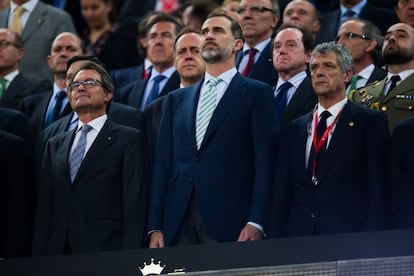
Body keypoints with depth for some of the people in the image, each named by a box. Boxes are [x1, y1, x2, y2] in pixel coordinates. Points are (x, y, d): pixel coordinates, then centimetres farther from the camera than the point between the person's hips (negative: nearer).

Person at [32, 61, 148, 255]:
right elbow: (44, 208, 15)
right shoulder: (55, 145, 20)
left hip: (106, 252, -4)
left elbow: (134, 205, -4)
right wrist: (38, 258, 4)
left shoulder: (129, 139, 5)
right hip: (57, 253, 4)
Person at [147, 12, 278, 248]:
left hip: (229, 223, -4)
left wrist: (256, 223, -13)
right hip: (178, 225, 4)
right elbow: (163, 163, 16)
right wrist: (155, 227, 6)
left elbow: (265, 163, -2)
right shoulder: (177, 99, 21)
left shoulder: (256, 94, 7)